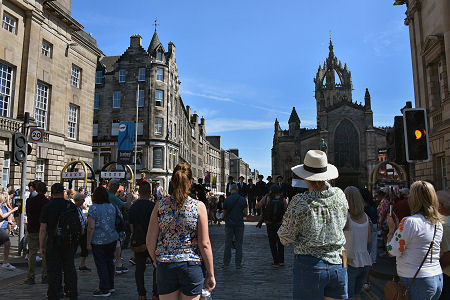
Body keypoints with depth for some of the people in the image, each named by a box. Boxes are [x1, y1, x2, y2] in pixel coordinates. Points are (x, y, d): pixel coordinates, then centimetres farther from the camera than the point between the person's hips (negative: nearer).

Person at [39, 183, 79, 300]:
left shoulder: (47, 207, -6)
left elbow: (43, 229, -7)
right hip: (70, 242, 3)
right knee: (69, 268, 14)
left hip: (53, 243, -3)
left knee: (53, 270, 7)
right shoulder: (72, 206, 0)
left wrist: (42, 246, 0)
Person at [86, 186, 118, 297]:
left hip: (99, 241, -6)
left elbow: (91, 227, -15)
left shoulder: (94, 208, -12)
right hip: (112, 238, 6)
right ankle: (111, 286, 26)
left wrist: (88, 242, -10)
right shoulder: (112, 207, 6)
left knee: (101, 264, 3)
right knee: (109, 261, 15)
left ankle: (104, 289, 10)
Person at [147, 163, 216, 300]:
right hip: (192, 265, -1)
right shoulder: (199, 206, -9)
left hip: (165, 266, 2)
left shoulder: (160, 205, -4)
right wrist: (210, 274, -1)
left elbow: (150, 242, -1)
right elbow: (204, 244, -10)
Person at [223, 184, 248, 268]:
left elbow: (224, 214, 1)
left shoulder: (227, 199, -4)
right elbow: (245, 214, -3)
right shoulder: (243, 199, -3)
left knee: (228, 244, 7)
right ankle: (238, 264, 12)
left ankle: (226, 263, 13)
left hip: (229, 224, 0)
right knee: (239, 245, 7)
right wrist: (247, 207, 16)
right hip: (239, 225, 1)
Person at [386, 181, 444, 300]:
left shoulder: (409, 222, -19)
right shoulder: (438, 223, 5)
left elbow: (393, 251, -15)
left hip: (416, 282, -8)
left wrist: (392, 228, -3)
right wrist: (398, 226, 18)